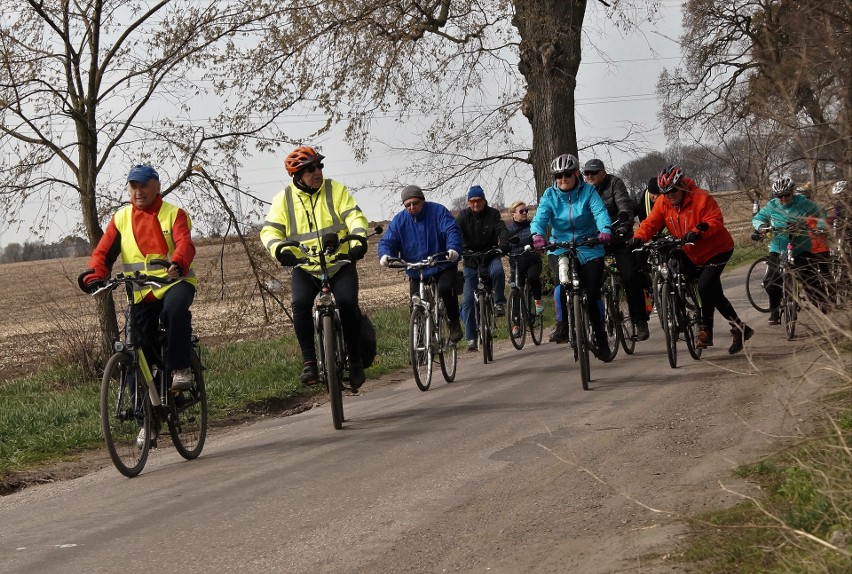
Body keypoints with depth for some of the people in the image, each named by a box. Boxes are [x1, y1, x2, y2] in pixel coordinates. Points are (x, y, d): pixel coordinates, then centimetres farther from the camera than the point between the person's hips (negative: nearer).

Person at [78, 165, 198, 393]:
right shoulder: (121, 218, 10)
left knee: (174, 310, -37)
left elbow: (185, 243, -17)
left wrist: (177, 265, -40)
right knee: (141, 347, -4)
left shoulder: (174, 214, 0)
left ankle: (180, 368, -29)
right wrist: (94, 275, -19)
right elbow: (103, 252, 3)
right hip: (141, 292, 4)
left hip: (175, 282, -4)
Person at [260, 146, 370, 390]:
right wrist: (279, 250, -26)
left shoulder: (336, 190, 1)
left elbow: (355, 217, -7)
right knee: (300, 304, -27)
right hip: (304, 268, 1)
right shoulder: (284, 198, 2)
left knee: (347, 303, -23)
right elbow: (269, 231, -4)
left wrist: (358, 240, -28)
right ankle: (309, 362, -18)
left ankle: (355, 360, -3)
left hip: (340, 264, 0)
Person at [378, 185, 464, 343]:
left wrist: (453, 249, -36)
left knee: (446, 288, -30)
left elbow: (452, 231, -15)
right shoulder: (399, 220, 2)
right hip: (416, 272, 3)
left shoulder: (438, 211, -6)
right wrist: (385, 255, -26)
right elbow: (387, 240, -2)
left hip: (443, 266, -3)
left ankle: (454, 322, -9)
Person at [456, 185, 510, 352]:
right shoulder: (464, 216, -1)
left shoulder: (493, 214, -1)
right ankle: (471, 338, 2)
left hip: (490, 256, -1)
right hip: (471, 260, 1)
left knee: (497, 271, -37)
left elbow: (502, 230, -16)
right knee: (468, 300, -5)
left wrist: (504, 244, -37)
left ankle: (499, 302, -13)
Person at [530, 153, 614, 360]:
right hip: (560, 249, 0)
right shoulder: (550, 195, 1)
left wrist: (605, 230, -39)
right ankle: (562, 324, -16)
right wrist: (537, 235, -35)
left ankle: (600, 339, 15)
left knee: (592, 295, -3)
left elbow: (600, 211, -18)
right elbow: (540, 217, -13)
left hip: (589, 250, 0)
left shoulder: (588, 191, -3)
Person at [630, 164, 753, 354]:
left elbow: (715, 221, -27)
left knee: (705, 287, -21)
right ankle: (738, 327, 15)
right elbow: (651, 223, -10)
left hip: (716, 249, -6)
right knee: (714, 292, 6)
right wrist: (638, 237, -29)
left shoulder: (700, 198, -21)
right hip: (691, 254, 6)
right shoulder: (663, 203, -5)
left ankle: (706, 330, -5)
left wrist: (698, 231, -44)